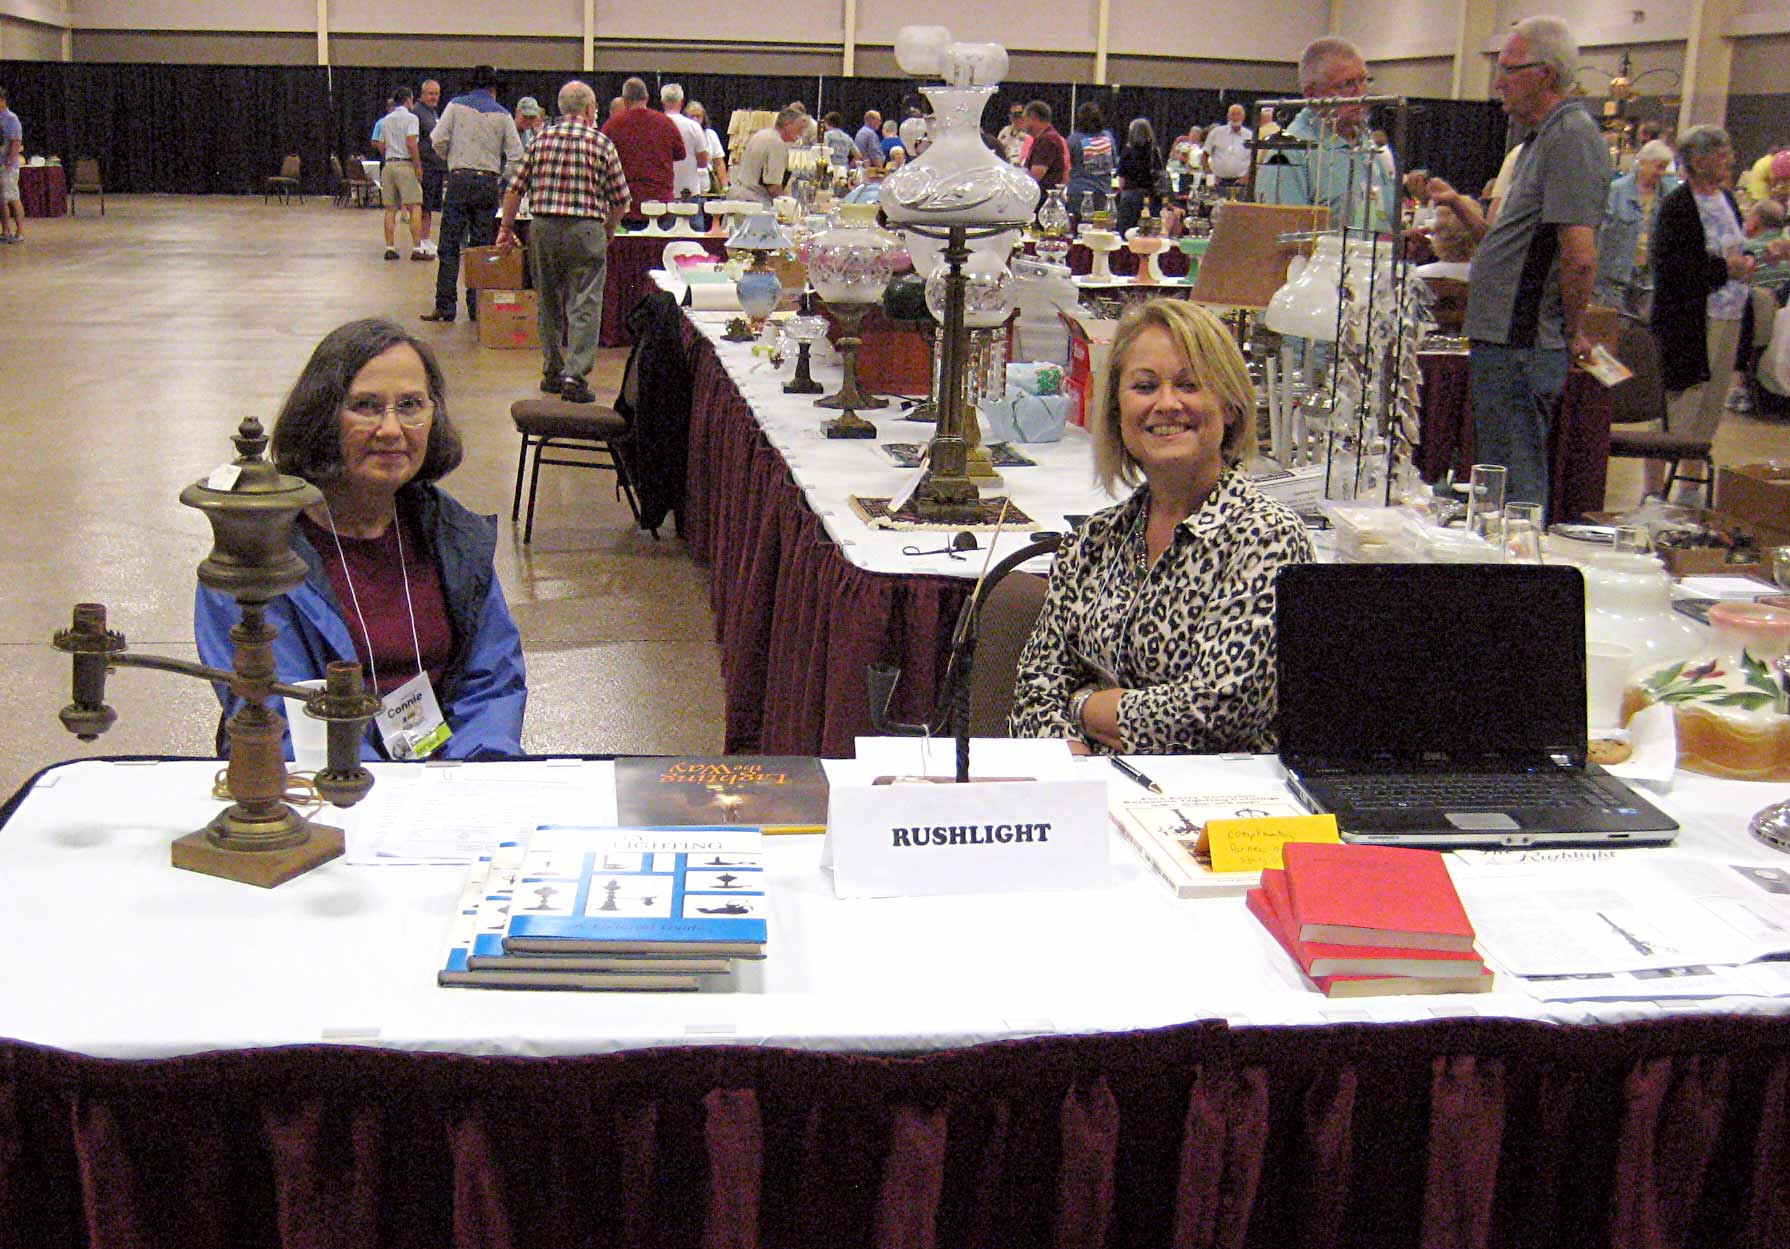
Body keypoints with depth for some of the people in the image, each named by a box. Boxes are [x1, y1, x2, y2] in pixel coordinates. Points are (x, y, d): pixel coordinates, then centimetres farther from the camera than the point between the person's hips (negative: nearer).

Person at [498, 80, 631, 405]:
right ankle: (575, 375, -13)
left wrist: (506, 228, 18)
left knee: (548, 302, 15)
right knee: (584, 305, -3)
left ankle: (552, 372, 22)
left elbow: (515, 188, 7)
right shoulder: (601, 143, -1)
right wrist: (609, 230, 18)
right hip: (585, 231, -4)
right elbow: (620, 198, 1)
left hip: (543, 228, 4)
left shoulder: (542, 139, 7)